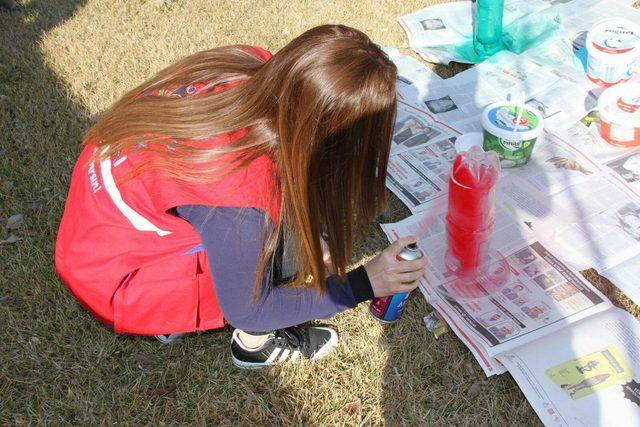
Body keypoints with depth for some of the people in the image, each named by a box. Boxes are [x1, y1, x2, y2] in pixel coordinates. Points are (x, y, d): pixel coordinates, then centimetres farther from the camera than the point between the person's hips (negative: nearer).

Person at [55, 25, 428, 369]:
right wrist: (363, 284, -14)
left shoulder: (254, 66, -20)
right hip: (114, 279, -7)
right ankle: (257, 343, 10)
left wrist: (308, 236, -1)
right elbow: (245, 311, -17)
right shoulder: (241, 203, -37)